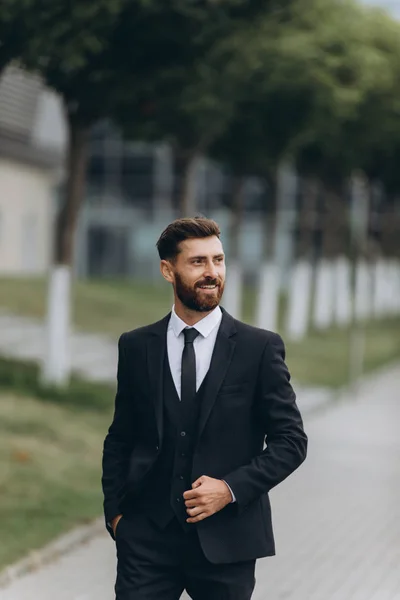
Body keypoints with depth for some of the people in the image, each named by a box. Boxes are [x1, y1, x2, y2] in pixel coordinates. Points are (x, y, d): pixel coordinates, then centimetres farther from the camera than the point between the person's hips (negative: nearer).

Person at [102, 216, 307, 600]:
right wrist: (115, 512, 3)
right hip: (147, 536, 1)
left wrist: (231, 488, -11)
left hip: (227, 538, -1)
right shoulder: (135, 347, 6)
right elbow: (119, 440, 12)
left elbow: (291, 440, 0)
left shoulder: (260, 348, -1)